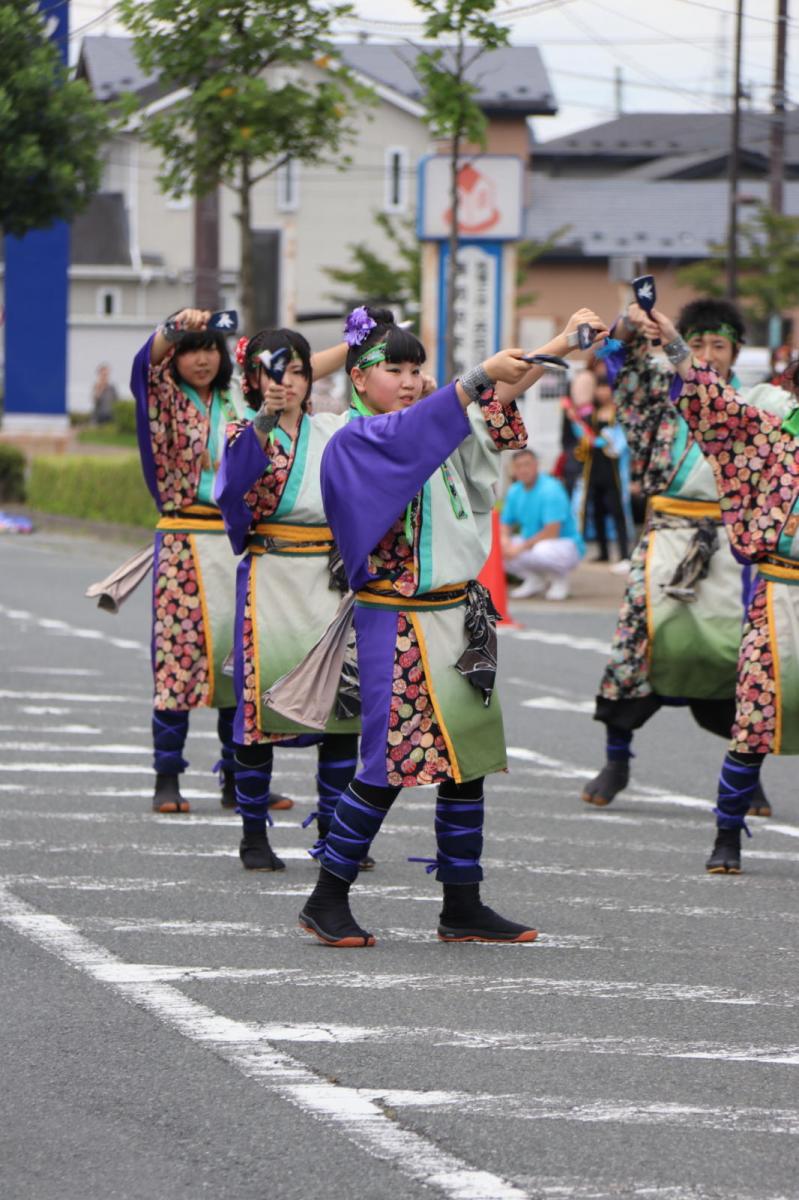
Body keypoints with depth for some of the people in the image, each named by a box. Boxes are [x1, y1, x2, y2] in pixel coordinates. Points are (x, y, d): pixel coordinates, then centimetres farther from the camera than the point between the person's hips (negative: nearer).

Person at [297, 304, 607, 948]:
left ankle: (463, 906, 13)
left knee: (468, 759, 6)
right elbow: (410, 430, -25)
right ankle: (328, 899, 2)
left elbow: (499, 401, 7)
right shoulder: (354, 443, -7)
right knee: (390, 763, -8)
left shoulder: (443, 434, 13)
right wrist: (479, 376, -35)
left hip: (458, 618, 7)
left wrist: (563, 345, -7)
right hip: (396, 623, -7)